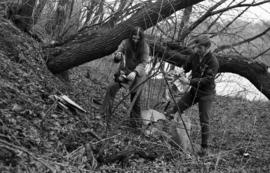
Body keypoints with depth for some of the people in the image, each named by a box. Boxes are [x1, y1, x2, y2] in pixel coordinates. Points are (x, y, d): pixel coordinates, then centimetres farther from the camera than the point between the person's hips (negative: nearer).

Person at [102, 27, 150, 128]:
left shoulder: (145, 47, -8)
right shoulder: (125, 43, -6)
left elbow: (143, 63, -11)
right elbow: (116, 59, -3)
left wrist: (135, 72, -29)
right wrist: (117, 56, -28)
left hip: (137, 74, -1)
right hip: (124, 72, 1)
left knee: (135, 100, 1)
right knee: (112, 88, -25)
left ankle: (136, 123, 17)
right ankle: (106, 113, -18)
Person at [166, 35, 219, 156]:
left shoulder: (213, 62, -22)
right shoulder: (195, 55, -4)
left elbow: (208, 80, -28)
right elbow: (186, 67, 11)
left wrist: (189, 82, -35)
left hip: (206, 94, -6)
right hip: (194, 90, 6)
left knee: (204, 121, -2)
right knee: (176, 108, -1)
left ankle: (204, 147, 10)